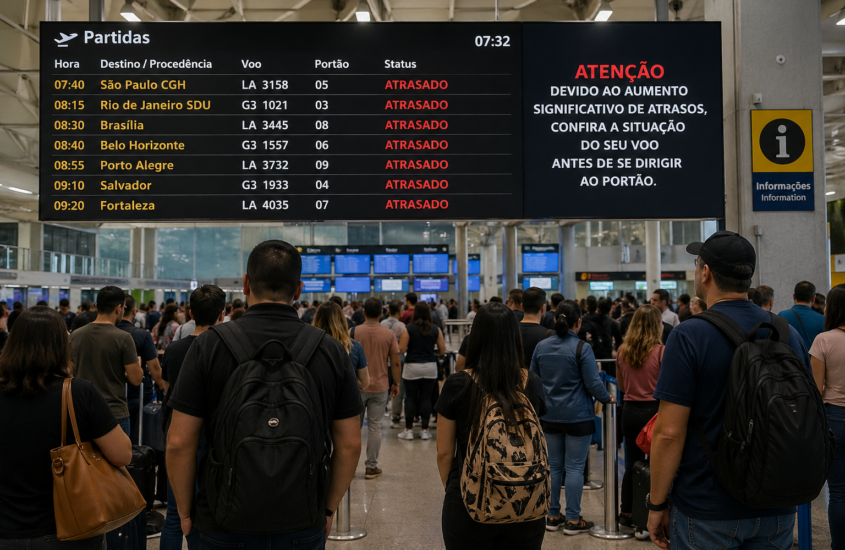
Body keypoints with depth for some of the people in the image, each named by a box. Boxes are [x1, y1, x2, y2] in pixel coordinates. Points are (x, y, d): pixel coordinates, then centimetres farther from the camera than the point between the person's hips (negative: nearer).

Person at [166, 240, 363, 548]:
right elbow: (349, 445, -2)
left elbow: (180, 443, -8)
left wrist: (185, 511, 5)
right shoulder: (330, 350, -5)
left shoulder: (210, 345, -9)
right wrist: (328, 509, 11)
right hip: (303, 524, 1)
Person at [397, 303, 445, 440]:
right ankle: (425, 430, 12)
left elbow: (401, 349, -7)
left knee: (410, 398, 5)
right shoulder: (436, 330, 2)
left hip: (412, 367, -2)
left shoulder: (408, 329, -6)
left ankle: (408, 430, 11)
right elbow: (442, 350, 4)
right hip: (430, 367, 2)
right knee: (426, 398, 7)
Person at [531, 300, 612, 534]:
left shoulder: (541, 347, 3)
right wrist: (607, 398, 7)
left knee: (554, 465, 13)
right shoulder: (582, 348, -14)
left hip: (549, 416, 5)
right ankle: (573, 519, 9)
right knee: (575, 467, 3)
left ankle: (553, 516, 19)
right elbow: (593, 383, -12)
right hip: (577, 416, -5)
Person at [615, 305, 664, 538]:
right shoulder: (661, 351, -14)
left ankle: (626, 512, 29)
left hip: (629, 411, 5)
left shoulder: (623, 350, 0)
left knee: (631, 463, 17)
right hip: (653, 411, -5)